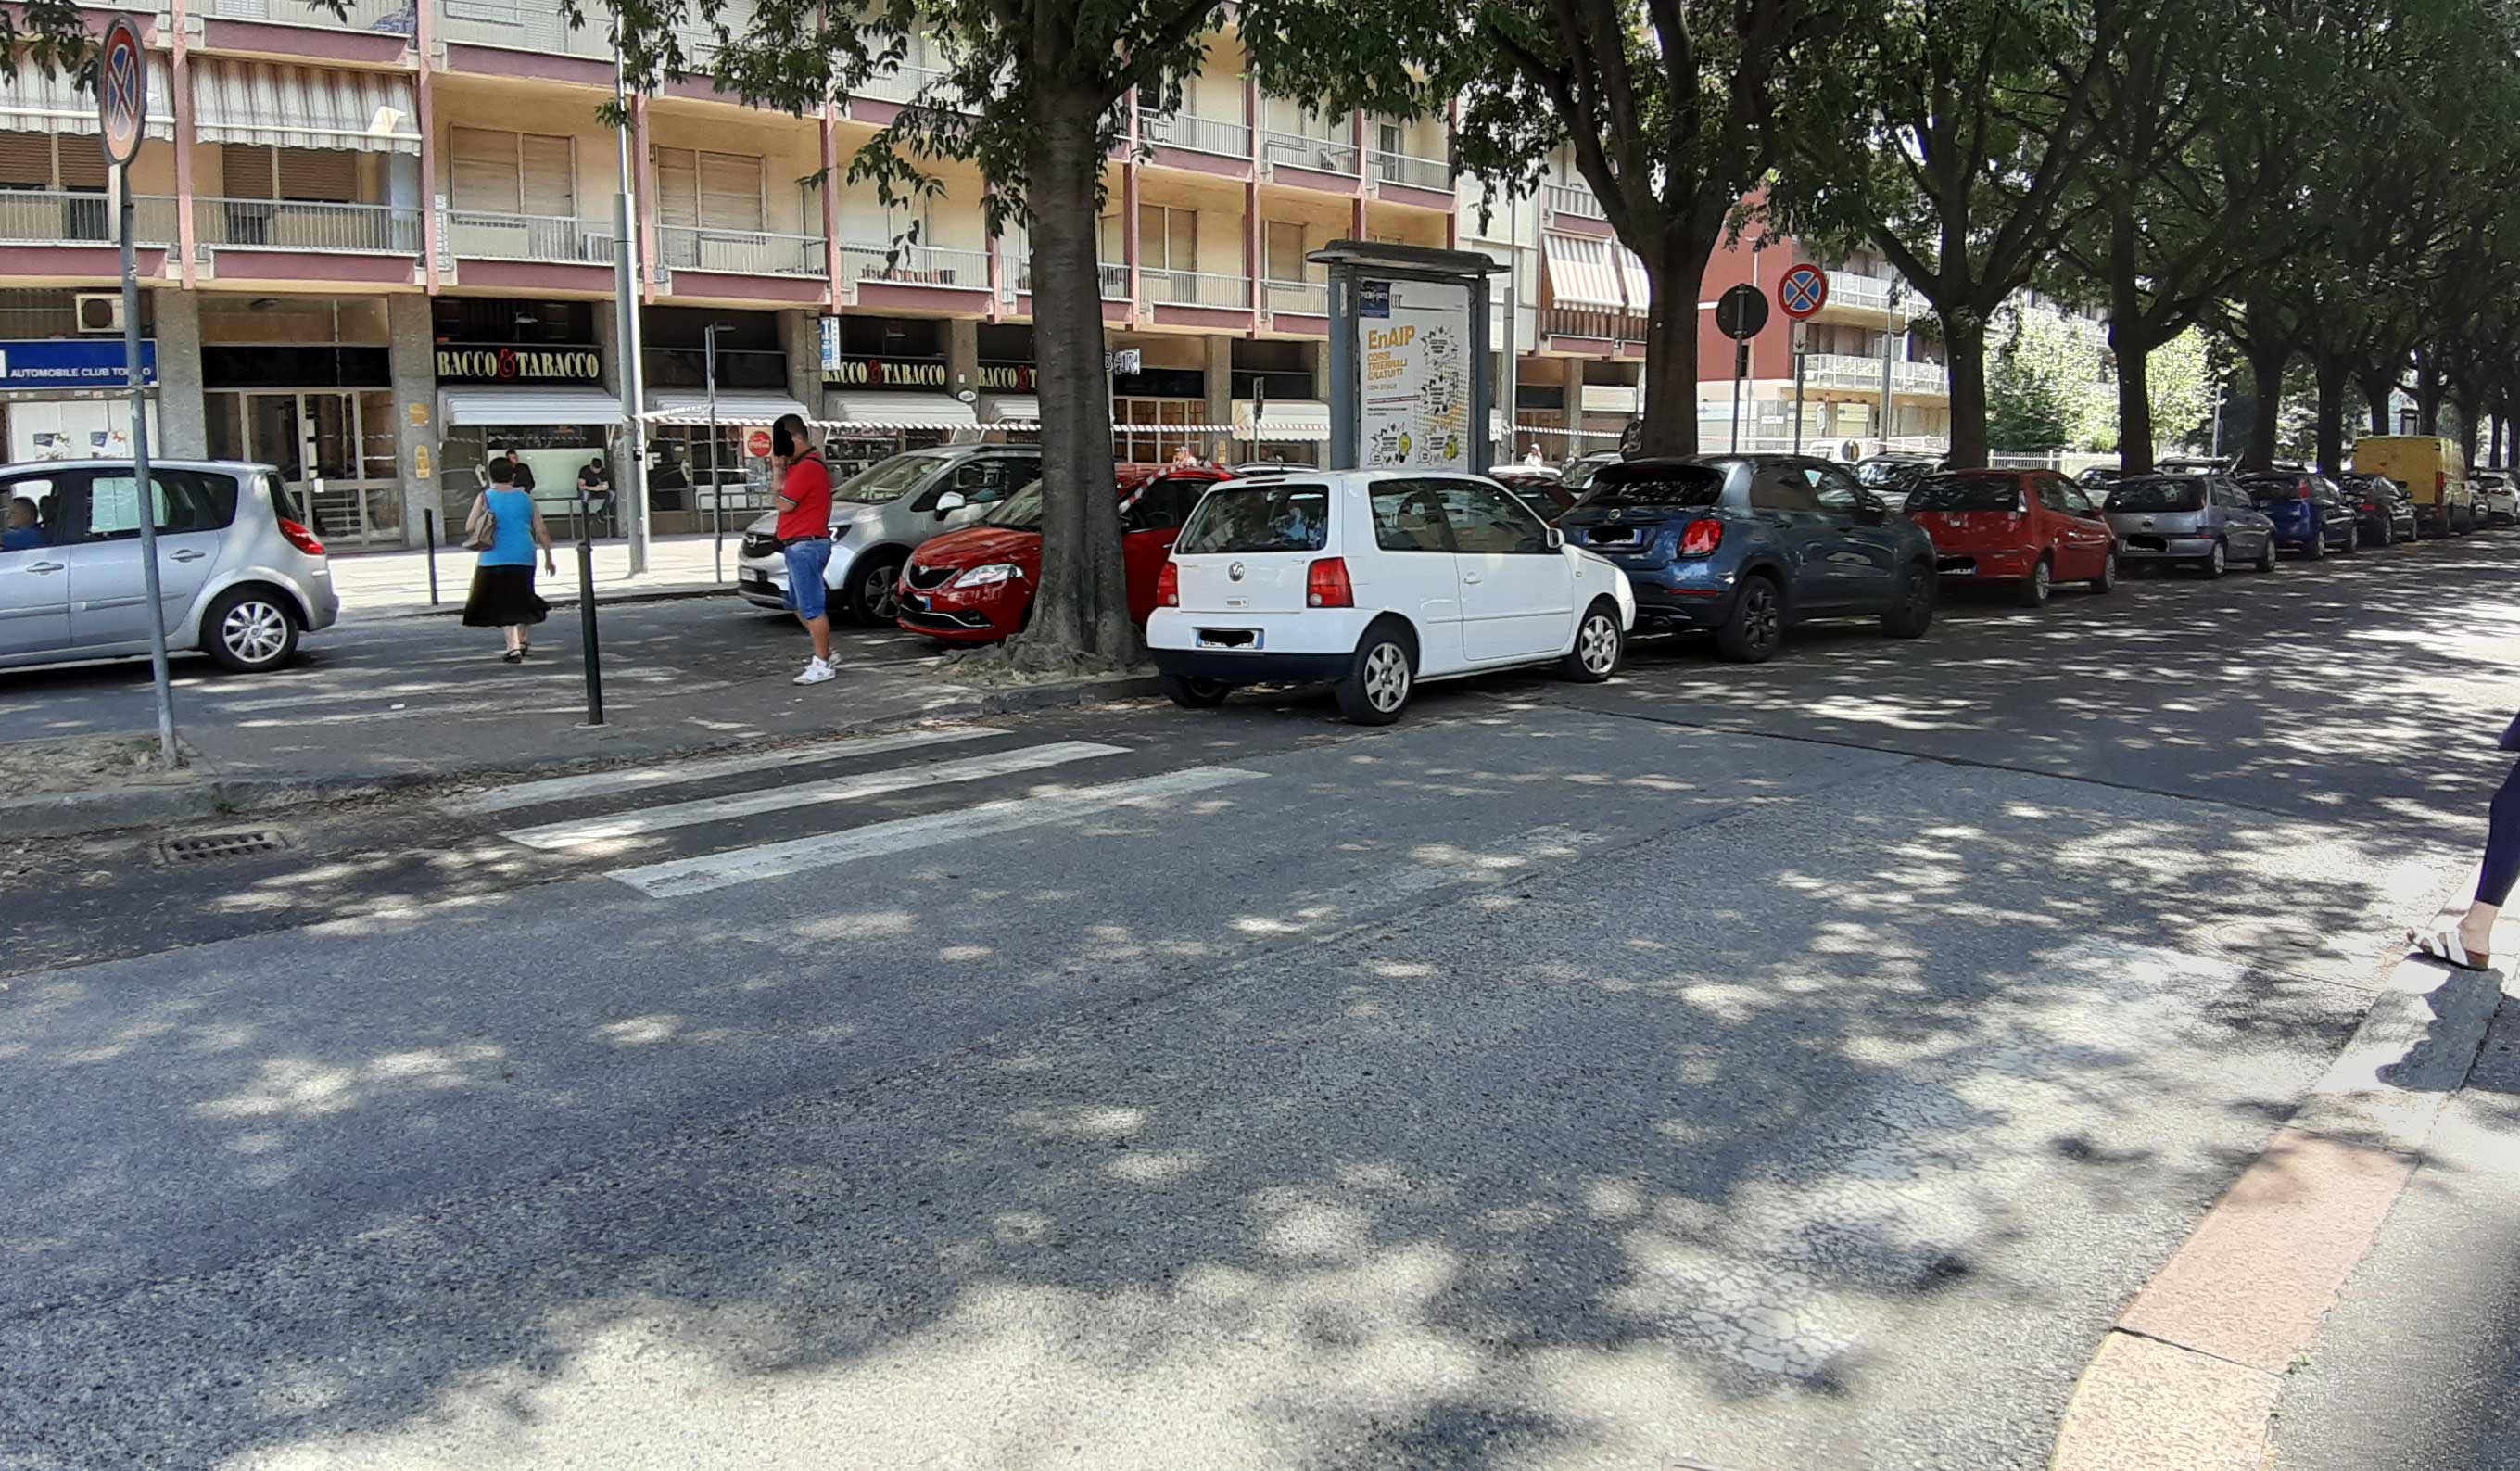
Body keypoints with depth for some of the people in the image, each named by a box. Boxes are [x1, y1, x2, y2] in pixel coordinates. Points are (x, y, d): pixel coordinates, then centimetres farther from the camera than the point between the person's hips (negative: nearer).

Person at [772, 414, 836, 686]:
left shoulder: (806, 468, -18)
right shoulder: (800, 464, 18)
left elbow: (784, 505, -16)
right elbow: (786, 497, 17)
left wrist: (779, 472, -5)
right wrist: (779, 468, 6)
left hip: (805, 545, -12)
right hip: (801, 545, 12)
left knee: (811, 607, -8)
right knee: (798, 603, 19)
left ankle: (822, 665, -5)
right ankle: (825, 651, 26)